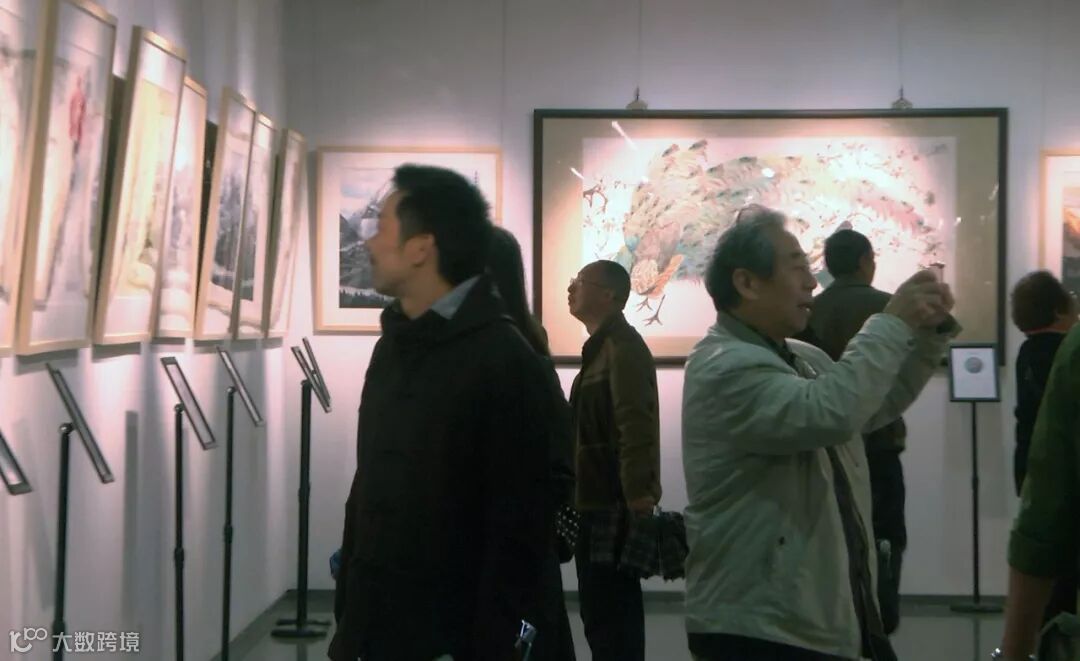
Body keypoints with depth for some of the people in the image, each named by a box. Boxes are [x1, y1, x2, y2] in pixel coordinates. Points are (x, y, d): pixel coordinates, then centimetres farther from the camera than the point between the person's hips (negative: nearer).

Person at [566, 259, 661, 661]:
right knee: (602, 612, 15)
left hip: (616, 504, -10)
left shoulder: (623, 348, -13)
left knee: (609, 614, -8)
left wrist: (638, 501, -25)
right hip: (598, 502, 10)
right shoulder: (601, 347, 18)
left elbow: (636, 430, -21)